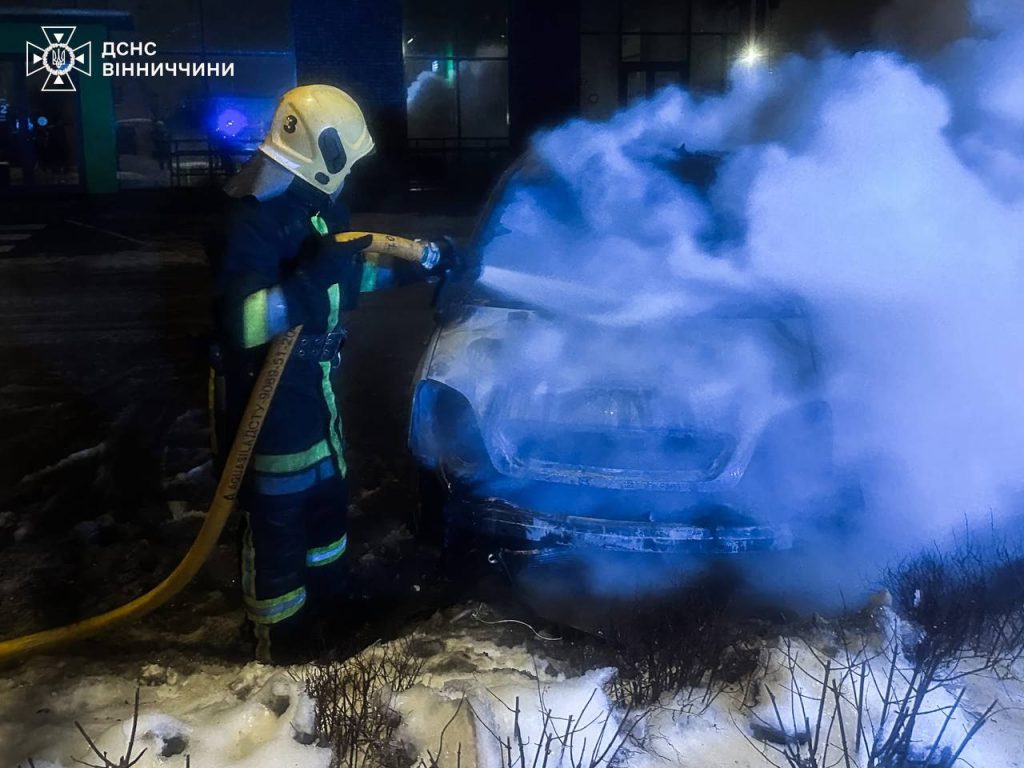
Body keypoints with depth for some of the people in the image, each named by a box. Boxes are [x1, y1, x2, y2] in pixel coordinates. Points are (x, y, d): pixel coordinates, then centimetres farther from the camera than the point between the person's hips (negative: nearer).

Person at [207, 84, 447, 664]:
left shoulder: (315, 206, 4)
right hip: (266, 393, -9)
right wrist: (314, 277, -40)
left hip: (312, 380, 10)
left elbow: (347, 280, 18)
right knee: (277, 511, 4)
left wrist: (411, 268, 15)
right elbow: (243, 322, -35)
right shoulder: (253, 222, -25)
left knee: (328, 490, 23)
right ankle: (281, 636, 22)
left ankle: (328, 592, 46)